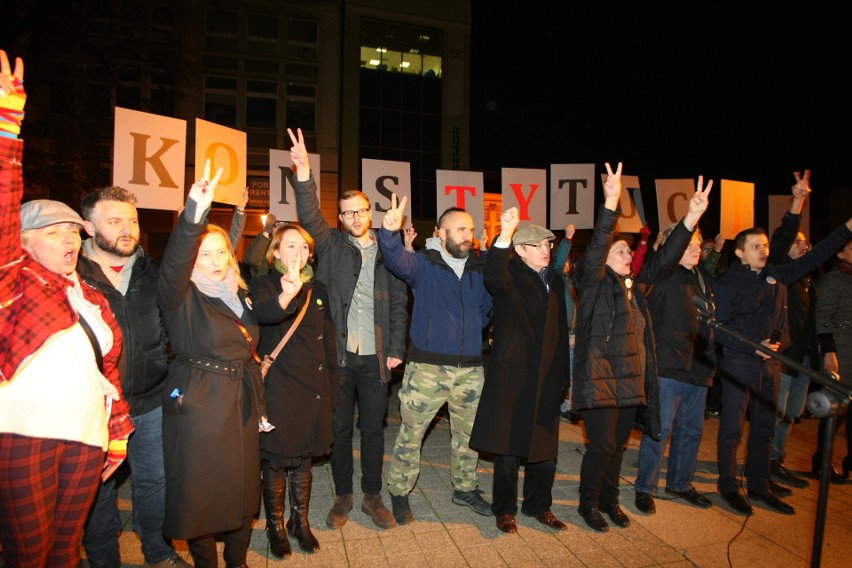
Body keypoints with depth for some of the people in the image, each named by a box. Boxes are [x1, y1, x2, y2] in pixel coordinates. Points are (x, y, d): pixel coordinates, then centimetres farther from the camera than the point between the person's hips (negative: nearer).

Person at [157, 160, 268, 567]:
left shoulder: (240, 296, 10)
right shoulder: (182, 297, -8)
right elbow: (173, 265, -31)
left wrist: (259, 405, 13)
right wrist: (193, 216, -47)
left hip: (241, 406, 6)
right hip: (198, 408, -6)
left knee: (243, 490, 15)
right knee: (200, 493, 6)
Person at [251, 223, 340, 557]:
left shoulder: (318, 290, 8)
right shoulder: (264, 285, -7)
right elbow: (263, 312, -33)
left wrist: (333, 391, 9)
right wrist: (286, 296, -55)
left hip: (314, 390, 4)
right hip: (278, 391, -4)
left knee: (304, 460, 15)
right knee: (275, 463, 7)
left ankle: (300, 522, 34)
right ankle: (275, 527, 29)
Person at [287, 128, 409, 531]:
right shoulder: (332, 246, 4)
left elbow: (399, 304, 5)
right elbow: (310, 218, -14)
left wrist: (396, 349, -1)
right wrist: (303, 175, -29)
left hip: (375, 357, 1)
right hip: (338, 354, 0)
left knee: (373, 428, 11)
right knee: (340, 428, 11)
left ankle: (372, 496, 28)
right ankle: (342, 496, 29)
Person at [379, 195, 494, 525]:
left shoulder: (480, 268, 8)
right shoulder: (423, 264, -4)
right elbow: (397, 259, -25)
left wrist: (471, 331, 10)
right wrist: (390, 231, -43)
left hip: (471, 367, 5)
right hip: (428, 366, -4)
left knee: (469, 433, 17)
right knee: (411, 434, 3)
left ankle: (465, 489, 38)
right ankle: (399, 494, 23)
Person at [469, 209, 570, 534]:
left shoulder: (555, 282, 14)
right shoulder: (510, 276, -5)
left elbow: (562, 332, 16)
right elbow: (493, 276, -32)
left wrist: (563, 376, 13)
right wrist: (505, 234, -44)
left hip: (547, 380, 6)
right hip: (512, 379, -5)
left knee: (545, 449, 14)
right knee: (509, 448, 5)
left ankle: (539, 506, 34)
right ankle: (505, 510, 25)